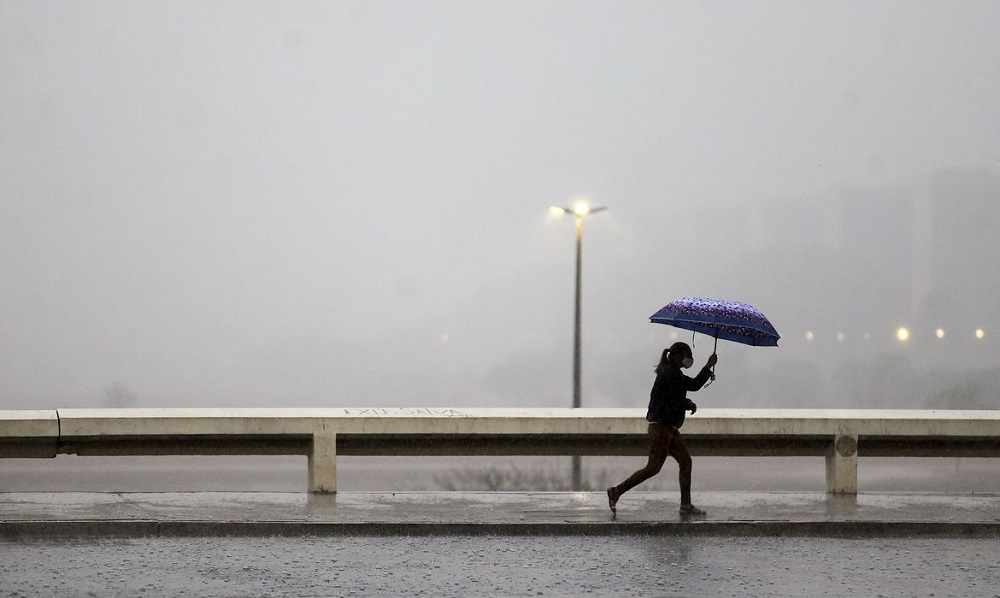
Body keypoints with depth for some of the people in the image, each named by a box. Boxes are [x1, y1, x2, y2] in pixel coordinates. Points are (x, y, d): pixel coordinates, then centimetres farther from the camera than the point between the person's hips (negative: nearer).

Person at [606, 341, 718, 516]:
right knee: (653, 467, -8)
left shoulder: (671, 373, 16)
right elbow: (694, 385, -20)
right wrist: (709, 366, -10)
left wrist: (688, 404, 4)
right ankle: (617, 491, -2)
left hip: (669, 428, 11)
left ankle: (686, 505, 11)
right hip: (661, 427, -11)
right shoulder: (670, 374, -16)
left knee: (685, 461, 9)